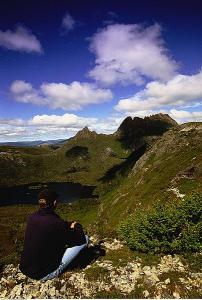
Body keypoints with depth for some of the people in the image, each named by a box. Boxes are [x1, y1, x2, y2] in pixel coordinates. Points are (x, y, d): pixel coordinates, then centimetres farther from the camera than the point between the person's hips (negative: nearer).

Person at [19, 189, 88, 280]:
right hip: (44, 274, -7)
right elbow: (80, 239, -13)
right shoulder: (55, 223, -26)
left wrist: (70, 224, 11)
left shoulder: (32, 217, -6)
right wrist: (77, 226, 6)